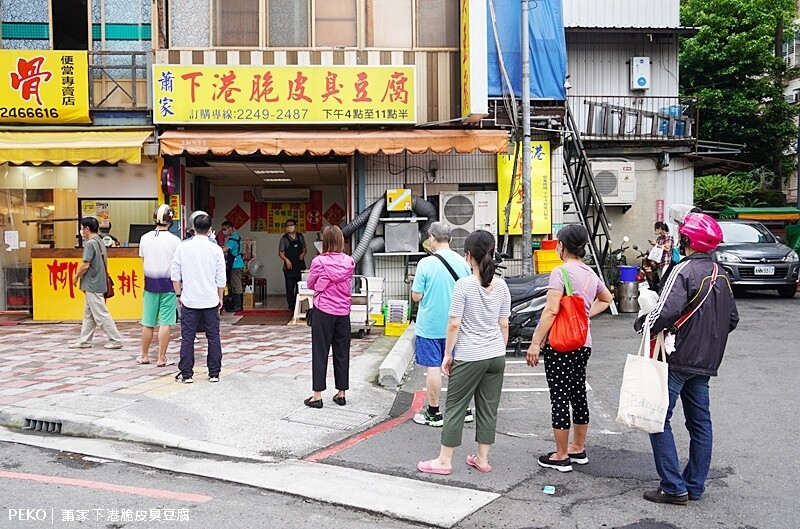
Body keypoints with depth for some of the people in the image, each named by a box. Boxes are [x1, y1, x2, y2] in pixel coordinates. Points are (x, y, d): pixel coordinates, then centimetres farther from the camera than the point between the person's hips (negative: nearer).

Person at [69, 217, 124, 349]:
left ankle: (116, 340, -3)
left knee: (101, 315, -5)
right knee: (88, 314, 14)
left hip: (92, 285, -10)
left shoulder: (90, 244, -16)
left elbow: (85, 265, -20)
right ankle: (84, 341, 19)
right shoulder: (101, 242, 12)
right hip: (99, 283, 10)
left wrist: (76, 277, -6)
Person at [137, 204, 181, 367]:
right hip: (168, 283, -3)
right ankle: (161, 358, 5)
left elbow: (143, 263, 7)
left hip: (150, 282, 3)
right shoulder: (174, 240, -10)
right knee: (165, 323, 1)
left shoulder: (145, 238, 1)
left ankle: (144, 356, 23)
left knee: (148, 322, 12)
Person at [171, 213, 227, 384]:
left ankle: (186, 374, 8)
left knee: (187, 337, 5)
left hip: (189, 300, 0)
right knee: (213, 336, 8)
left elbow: (175, 274, 1)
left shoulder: (183, 247, -3)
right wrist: (220, 298, 13)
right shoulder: (215, 249, -4)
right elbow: (221, 278, 0)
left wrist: (179, 294, 13)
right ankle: (214, 373, 12)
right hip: (210, 300, 0)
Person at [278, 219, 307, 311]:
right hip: (290, 266, -3)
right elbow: (280, 252, -3)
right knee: (290, 287, -3)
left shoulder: (300, 236, 8)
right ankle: (291, 306, 4)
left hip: (300, 265, 3)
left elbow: (304, 248, 17)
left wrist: (303, 254, -5)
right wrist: (286, 260, -18)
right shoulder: (284, 238, -2)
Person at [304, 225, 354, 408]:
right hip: (343, 312, 3)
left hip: (323, 311, -3)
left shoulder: (319, 261, -13)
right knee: (342, 352, 11)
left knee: (320, 352, 3)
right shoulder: (349, 262, -3)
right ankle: (341, 393, 18)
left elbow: (310, 284, 0)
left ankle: (317, 395, 5)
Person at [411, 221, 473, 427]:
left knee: (433, 367, 4)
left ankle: (433, 414, 12)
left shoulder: (426, 263, -15)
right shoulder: (463, 262, -2)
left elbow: (416, 296, -11)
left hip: (429, 326, -4)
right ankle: (464, 410, 22)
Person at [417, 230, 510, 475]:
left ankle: (444, 461, 12)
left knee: (455, 407, 5)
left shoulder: (464, 285, -12)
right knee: (488, 407, 12)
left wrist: (448, 355, -2)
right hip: (496, 355, 5)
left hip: (469, 357, -5)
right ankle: (482, 459, 22)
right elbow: (504, 325, 8)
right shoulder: (501, 285, 3)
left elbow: (454, 324, -12)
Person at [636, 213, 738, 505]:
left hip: (678, 359, -8)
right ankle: (695, 486, 20)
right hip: (706, 361, 8)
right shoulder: (721, 274, 10)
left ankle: (674, 488, -1)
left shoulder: (685, 269, -15)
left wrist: (645, 323, -9)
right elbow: (732, 319, 15)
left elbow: (667, 311, -26)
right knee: (700, 422, 13)